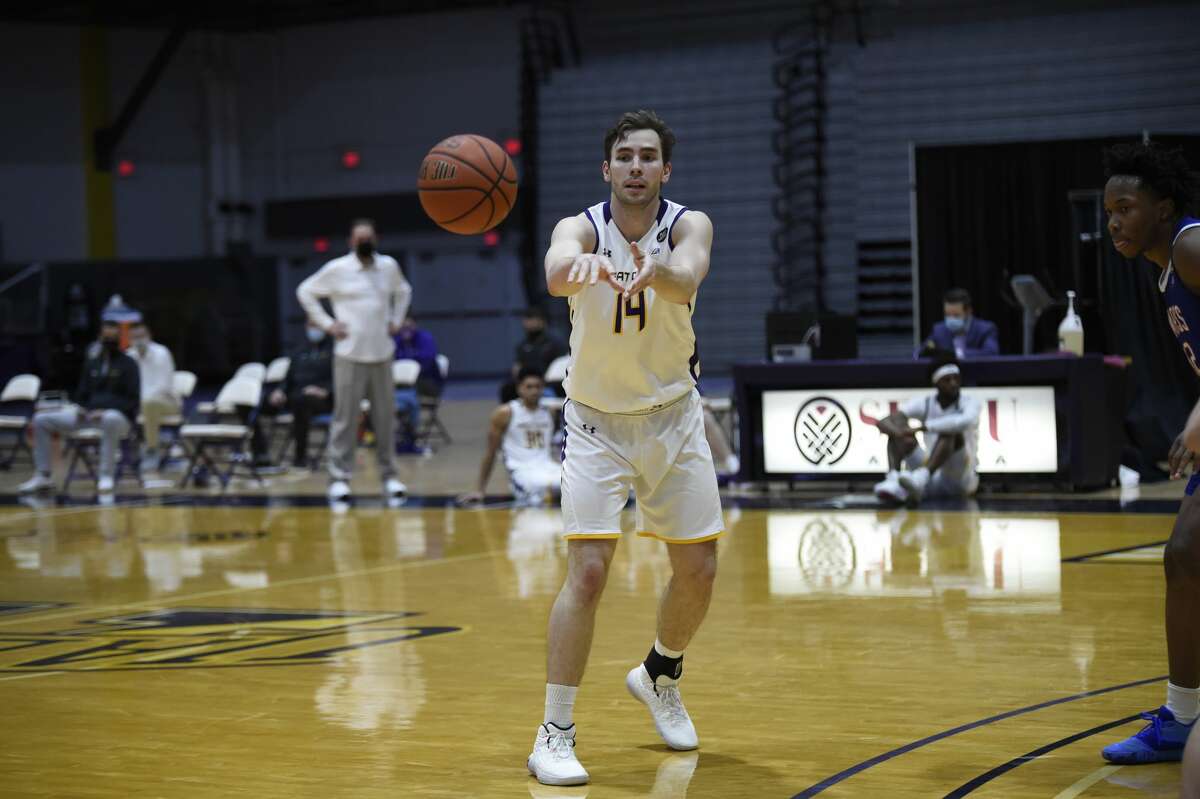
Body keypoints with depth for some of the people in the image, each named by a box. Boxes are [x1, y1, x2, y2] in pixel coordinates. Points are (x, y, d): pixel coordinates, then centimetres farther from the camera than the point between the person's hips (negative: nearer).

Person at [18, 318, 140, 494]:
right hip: (89, 414, 6)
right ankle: (42, 476, -3)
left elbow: (133, 400, -6)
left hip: (118, 416, -6)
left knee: (110, 419, -45)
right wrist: (81, 408, -3)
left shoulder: (128, 364, 1)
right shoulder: (91, 364, 17)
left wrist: (105, 410, -19)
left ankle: (106, 476, -37)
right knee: (41, 419, -7)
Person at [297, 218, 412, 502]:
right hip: (350, 355, -4)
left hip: (382, 353, 4)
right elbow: (305, 291, 3)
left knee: (385, 417, 6)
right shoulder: (337, 269, -5)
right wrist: (326, 323, -3)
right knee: (345, 417, -5)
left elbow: (403, 291, 26)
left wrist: (396, 320, 13)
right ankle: (339, 478, 0)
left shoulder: (389, 266, 7)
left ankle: (389, 475, 15)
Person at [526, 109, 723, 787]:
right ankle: (556, 732, -6)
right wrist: (581, 267, -66)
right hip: (596, 424, -2)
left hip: (673, 418, 3)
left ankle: (661, 675, 37)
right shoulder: (581, 227, -16)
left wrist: (654, 268, -61)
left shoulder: (688, 225, -13)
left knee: (698, 571, 7)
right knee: (589, 571, -15)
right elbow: (556, 273, -42)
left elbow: (687, 279, -37)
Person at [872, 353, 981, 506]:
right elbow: (883, 422, -9)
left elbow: (966, 421, -33)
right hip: (933, 482, 4)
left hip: (962, 479, -4)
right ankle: (893, 480, -39)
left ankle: (921, 477, -57)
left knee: (951, 432, -30)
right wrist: (901, 434, -33)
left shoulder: (970, 403, -6)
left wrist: (922, 427, -39)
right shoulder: (924, 404, 4)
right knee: (898, 427, -12)